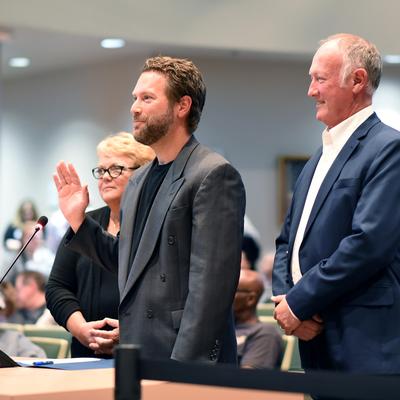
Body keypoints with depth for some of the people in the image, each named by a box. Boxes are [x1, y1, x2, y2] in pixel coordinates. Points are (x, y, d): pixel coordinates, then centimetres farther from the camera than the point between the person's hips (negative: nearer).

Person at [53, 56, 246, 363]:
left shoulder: (215, 175, -12)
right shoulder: (140, 180, 16)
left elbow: (211, 282, -18)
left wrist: (183, 365, -22)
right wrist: (78, 221, 9)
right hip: (135, 358, 8)